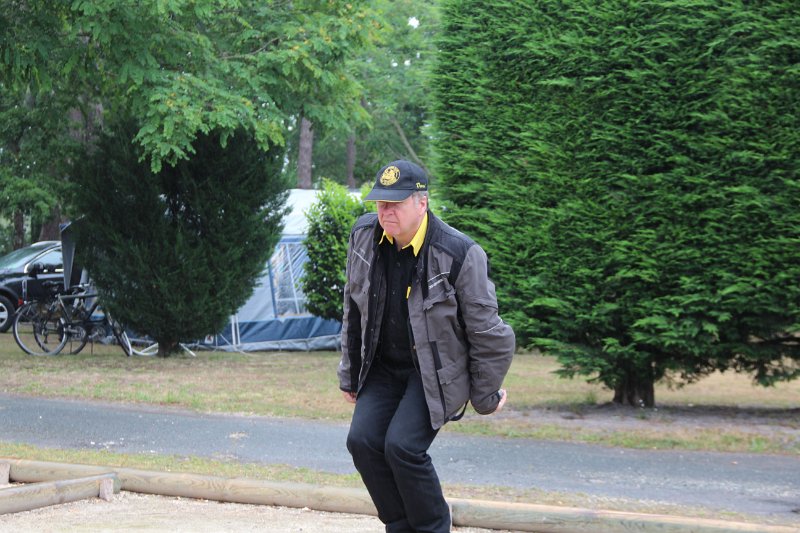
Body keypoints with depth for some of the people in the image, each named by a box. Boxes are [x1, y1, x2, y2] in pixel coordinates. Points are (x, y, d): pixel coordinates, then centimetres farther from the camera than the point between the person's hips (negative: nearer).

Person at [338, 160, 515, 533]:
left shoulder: (458, 254, -22)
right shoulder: (363, 236, -4)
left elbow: (487, 332, -11)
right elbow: (353, 311, 10)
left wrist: (485, 398, -3)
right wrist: (349, 375, 13)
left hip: (435, 372, -6)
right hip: (383, 368, 6)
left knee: (403, 446, -22)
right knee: (362, 440, -11)